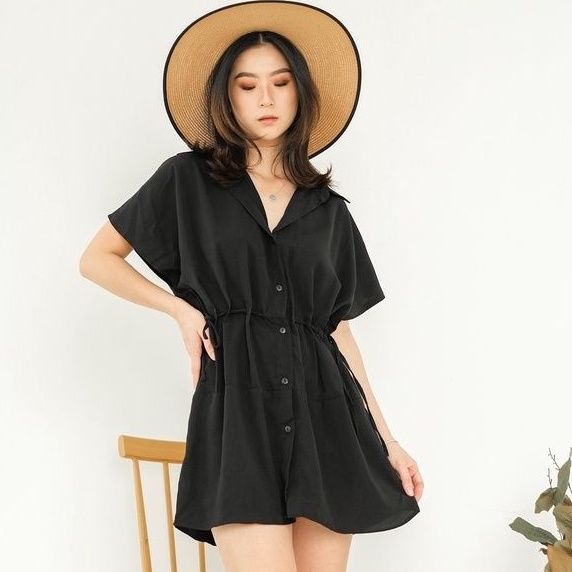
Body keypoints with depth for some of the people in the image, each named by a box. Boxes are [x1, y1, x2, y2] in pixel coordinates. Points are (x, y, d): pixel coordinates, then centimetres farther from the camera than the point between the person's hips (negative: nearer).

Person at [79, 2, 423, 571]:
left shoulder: (327, 208, 16)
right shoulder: (188, 180, 7)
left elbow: (339, 328, 16)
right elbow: (97, 259, 13)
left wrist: (384, 437, 12)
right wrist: (181, 307, -1)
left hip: (326, 412, 3)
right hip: (237, 404, -3)